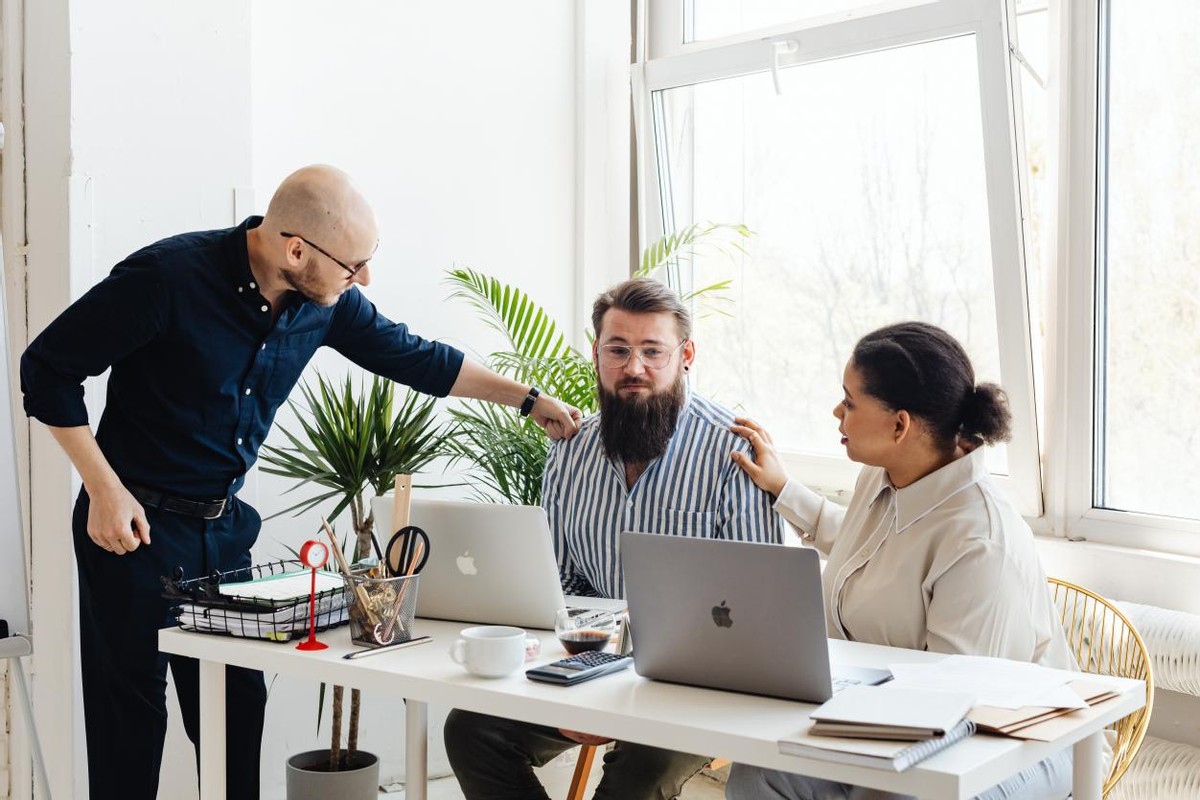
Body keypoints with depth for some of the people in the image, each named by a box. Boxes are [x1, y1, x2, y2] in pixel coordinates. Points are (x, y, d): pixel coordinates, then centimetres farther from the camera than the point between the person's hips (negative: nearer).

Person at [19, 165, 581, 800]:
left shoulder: (324, 299, -4)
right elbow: (47, 368, -13)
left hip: (224, 525, 6)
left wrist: (528, 399, 13)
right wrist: (104, 489, -17)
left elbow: (409, 356, 11)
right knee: (131, 709, 3)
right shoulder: (167, 277, -23)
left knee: (238, 702, 8)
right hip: (137, 526, -5)